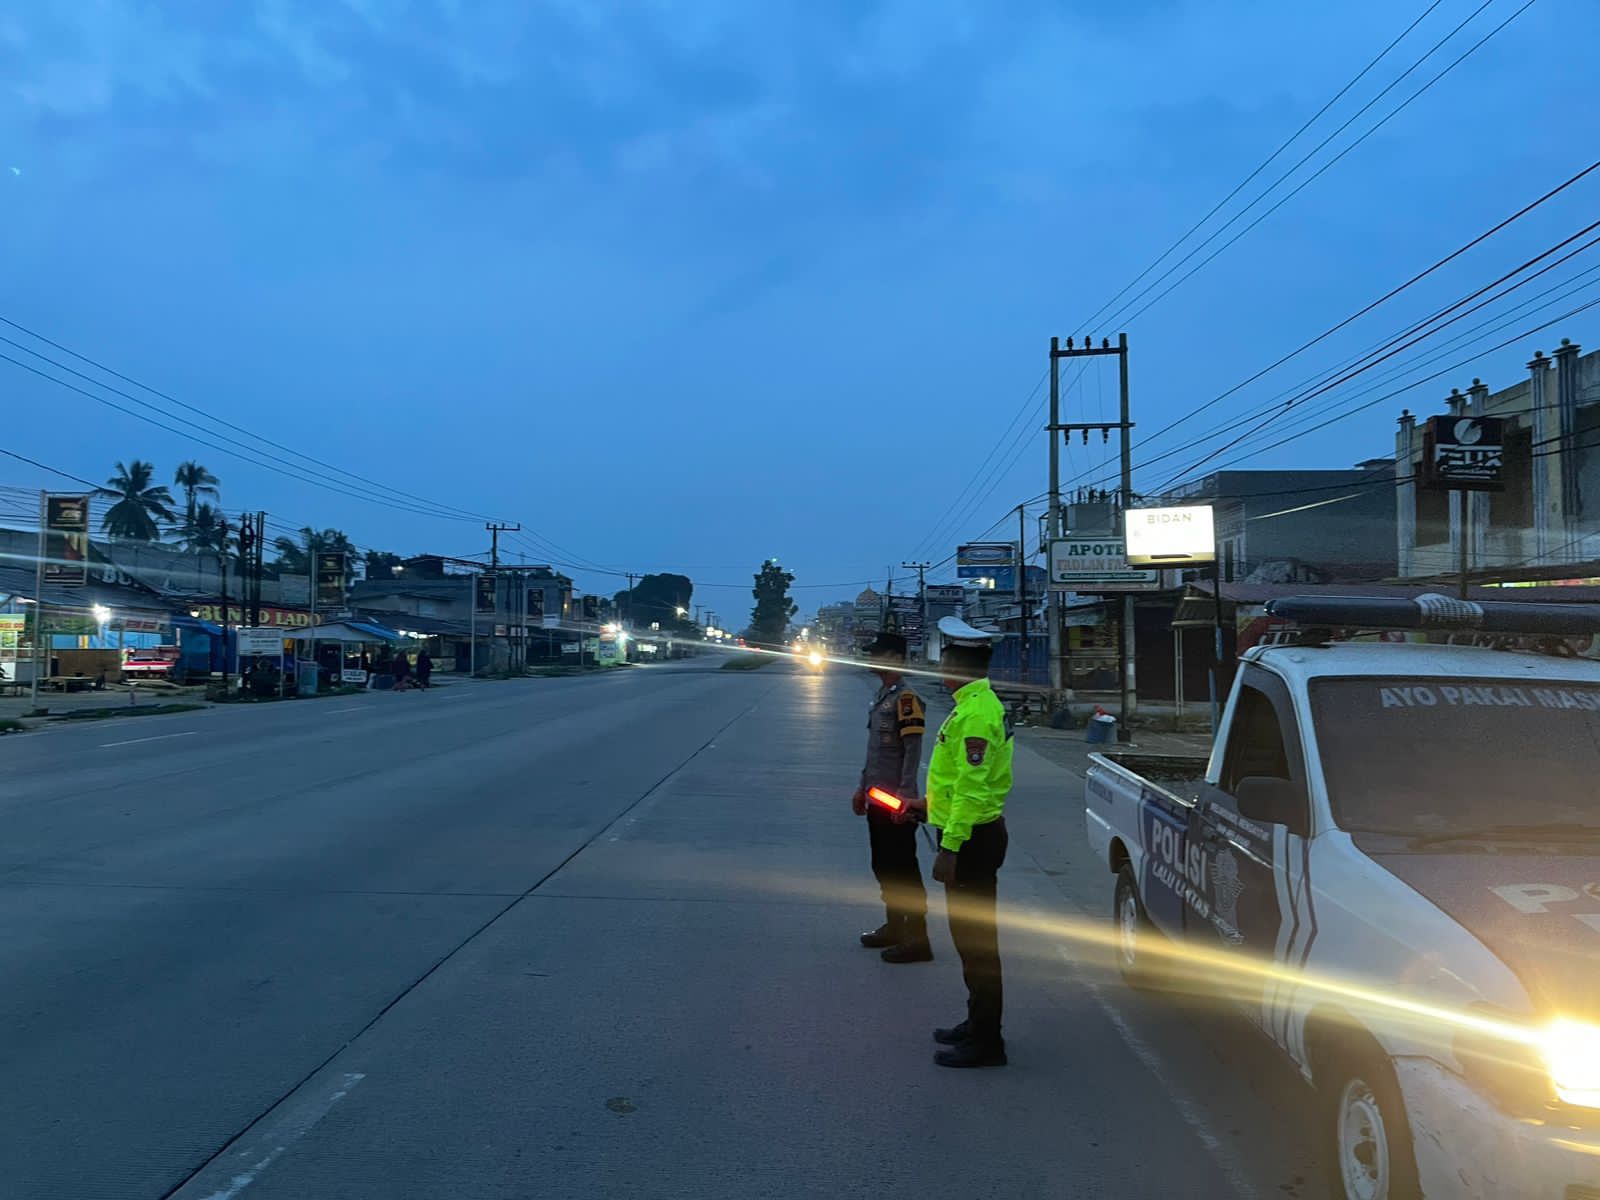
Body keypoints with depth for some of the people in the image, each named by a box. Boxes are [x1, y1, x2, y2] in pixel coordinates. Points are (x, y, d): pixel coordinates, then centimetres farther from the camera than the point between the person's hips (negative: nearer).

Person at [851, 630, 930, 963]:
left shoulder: (905, 698, -15)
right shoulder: (880, 696, 14)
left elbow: (913, 751, -19)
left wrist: (903, 795, -22)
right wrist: (863, 786, 20)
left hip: (896, 801, -9)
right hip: (877, 798, 9)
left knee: (904, 870, -3)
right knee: (884, 867, 17)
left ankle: (917, 938, 5)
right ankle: (894, 926, 30)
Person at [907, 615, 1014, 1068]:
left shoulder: (975, 712, -20)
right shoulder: (977, 704, 13)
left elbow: (972, 788, -25)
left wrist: (950, 848, -24)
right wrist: (932, 803, 26)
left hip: (971, 838, -11)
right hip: (976, 832, 11)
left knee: (975, 938, -2)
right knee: (971, 936, 19)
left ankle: (985, 1041, 7)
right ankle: (979, 1024, 31)